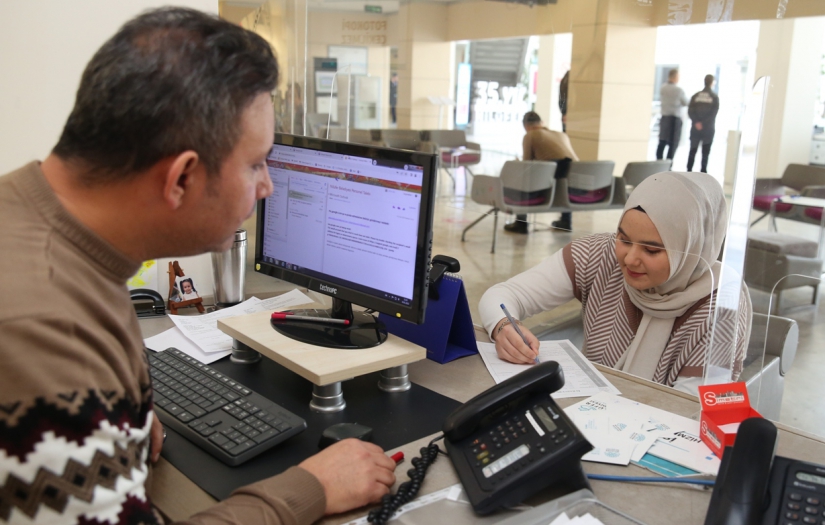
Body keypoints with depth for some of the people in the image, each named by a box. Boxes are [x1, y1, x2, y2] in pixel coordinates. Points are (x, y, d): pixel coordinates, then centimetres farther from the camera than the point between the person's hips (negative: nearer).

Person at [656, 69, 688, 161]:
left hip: (664, 117, 5)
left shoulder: (663, 88, 0)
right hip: (675, 119, -5)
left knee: (662, 142, 11)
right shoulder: (678, 90, -14)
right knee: (673, 144, -1)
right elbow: (686, 103, -1)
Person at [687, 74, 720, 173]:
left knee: (693, 150, 7)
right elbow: (713, 113, -12)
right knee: (705, 151, 2)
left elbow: (690, 110, -6)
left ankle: (689, 170, 4)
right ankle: (703, 171, 0)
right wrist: (704, 123, -12)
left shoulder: (696, 96, 4)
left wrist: (697, 122, -11)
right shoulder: (715, 97, -3)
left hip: (696, 128, 2)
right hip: (708, 129, -2)